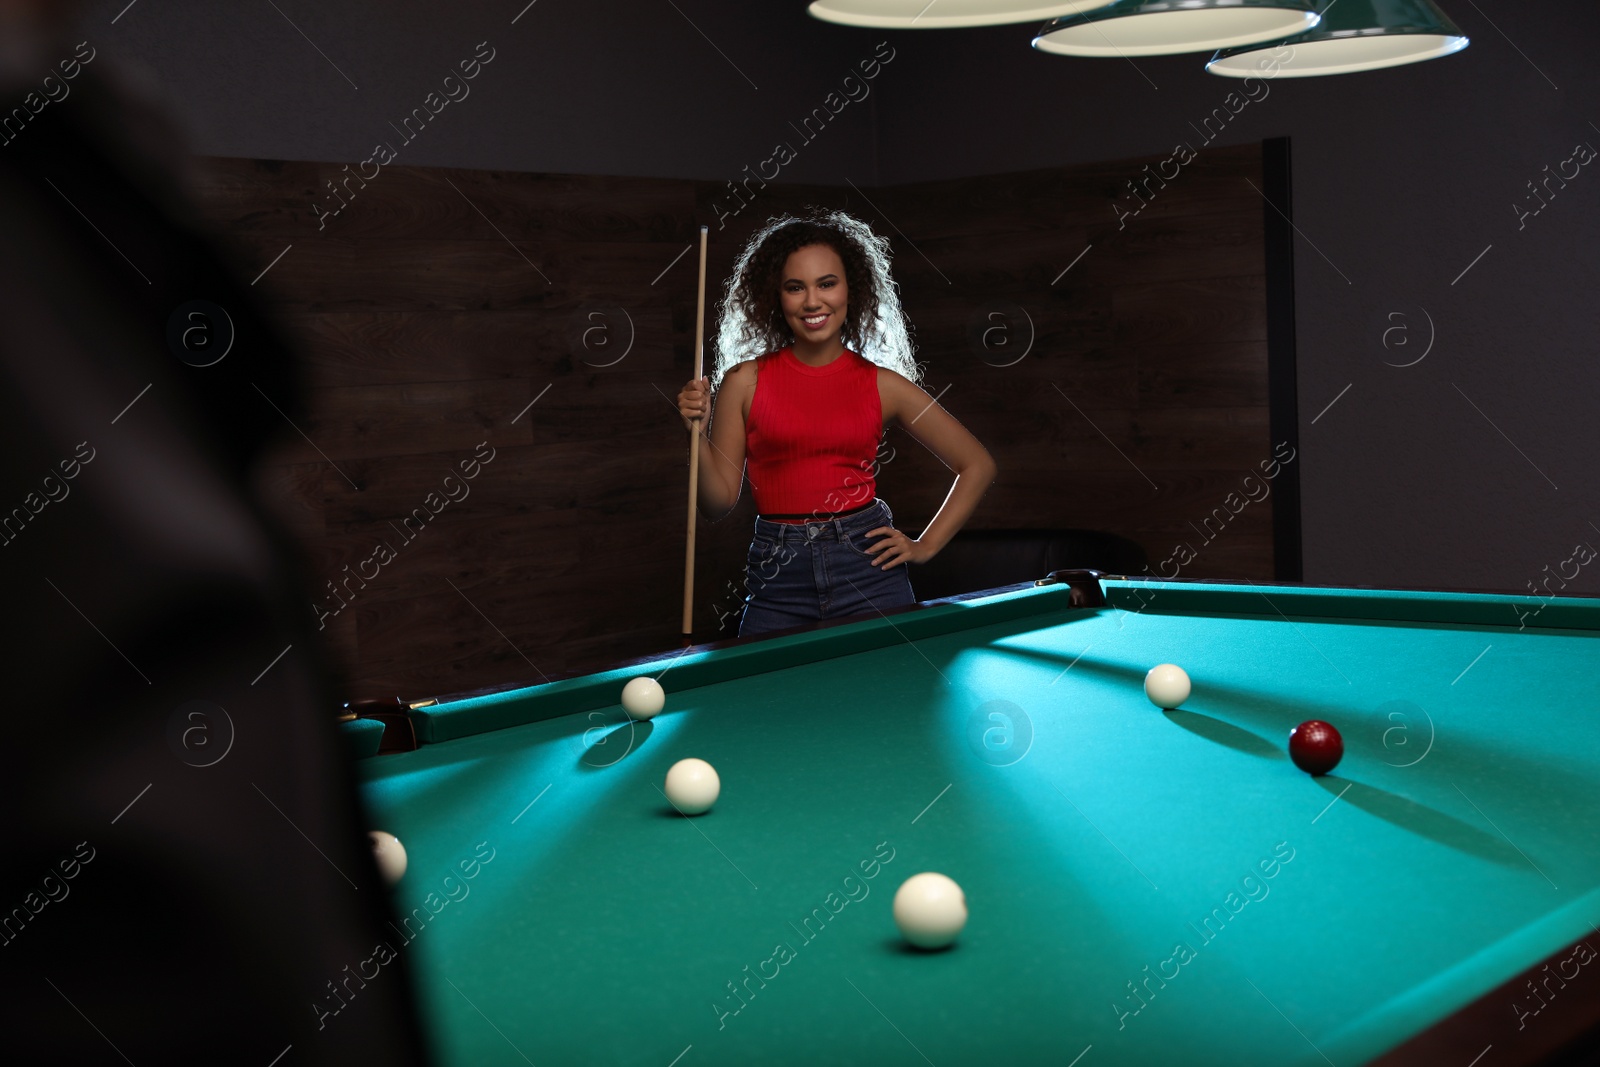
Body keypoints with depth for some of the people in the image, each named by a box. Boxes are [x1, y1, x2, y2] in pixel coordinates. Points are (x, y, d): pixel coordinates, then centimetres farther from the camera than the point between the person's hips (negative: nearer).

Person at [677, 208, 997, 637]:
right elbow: (718, 503, 2)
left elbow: (977, 464, 11)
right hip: (778, 585, 0)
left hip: (868, 569, 0)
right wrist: (698, 432, -12)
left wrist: (926, 546, 4)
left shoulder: (883, 385, 3)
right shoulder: (745, 381, 2)